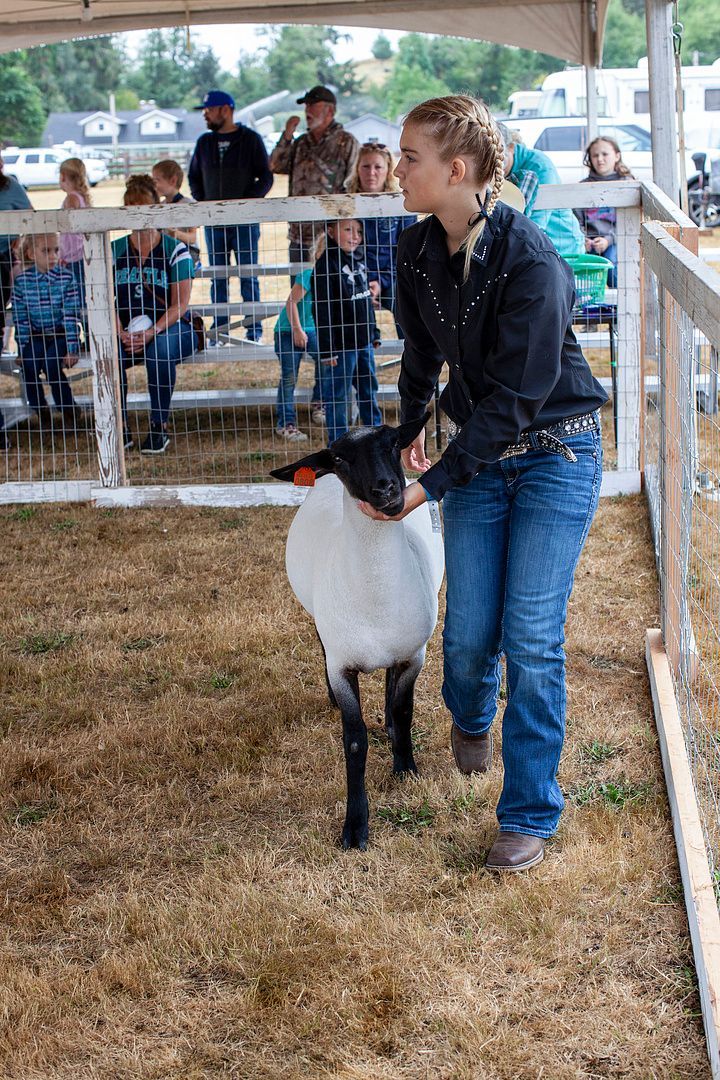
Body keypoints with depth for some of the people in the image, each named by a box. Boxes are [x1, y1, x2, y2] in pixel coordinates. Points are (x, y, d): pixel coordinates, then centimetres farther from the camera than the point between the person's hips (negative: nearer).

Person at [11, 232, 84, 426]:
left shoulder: (66, 277, -8)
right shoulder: (22, 280, -4)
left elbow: (71, 315, -8)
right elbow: (20, 318, 1)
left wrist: (71, 349, -12)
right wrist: (22, 349, -3)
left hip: (60, 334, -2)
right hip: (35, 336, 2)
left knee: (51, 365, -26)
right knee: (28, 368, -21)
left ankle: (69, 410, -4)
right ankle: (40, 410, 3)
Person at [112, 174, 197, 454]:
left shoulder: (174, 249, 1)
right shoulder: (115, 250, 10)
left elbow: (180, 304, -6)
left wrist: (152, 332, -21)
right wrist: (121, 333, -16)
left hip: (170, 327, -2)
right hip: (127, 329, 2)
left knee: (159, 349, -37)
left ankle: (159, 428, -22)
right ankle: (120, 428, -18)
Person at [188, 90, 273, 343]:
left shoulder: (251, 139, 0)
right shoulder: (204, 142, 12)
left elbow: (265, 178, -2)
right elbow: (193, 177, 20)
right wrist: (202, 202, 4)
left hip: (245, 220, -4)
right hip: (213, 221, 4)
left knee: (248, 277, -2)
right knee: (218, 278, 5)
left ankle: (254, 329, 3)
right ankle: (219, 329, 10)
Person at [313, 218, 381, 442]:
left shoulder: (358, 261, 11)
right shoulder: (326, 265, -15)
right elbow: (322, 310, -18)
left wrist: (374, 333, 20)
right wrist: (327, 349, -20)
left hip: (364, 341, 8)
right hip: (341, 345, -8)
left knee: (369, 389, 18)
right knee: (337, 398, 2)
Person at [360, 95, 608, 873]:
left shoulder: (531, 263, -25)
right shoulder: (416, 252, -4)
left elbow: (512, 399, -24)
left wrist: (430, 485, -22)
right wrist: (408, 429, 28)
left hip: (555, 452, -5)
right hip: (479, 454, 5)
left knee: (532, 638, -7)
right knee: (468, 635, 4)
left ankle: (531, 813, 9)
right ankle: (470, 718, 41)